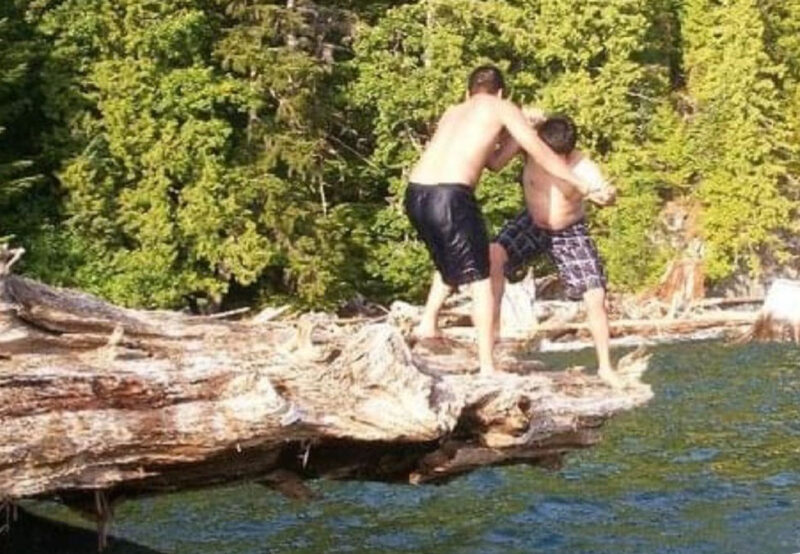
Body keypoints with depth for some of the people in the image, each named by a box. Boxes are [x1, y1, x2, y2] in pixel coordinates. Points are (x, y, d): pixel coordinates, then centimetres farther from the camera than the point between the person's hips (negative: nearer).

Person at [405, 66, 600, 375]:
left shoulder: (453, 112, 29)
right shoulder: (502, 108, 13)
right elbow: (541, 154, 12)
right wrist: (584, 186, 18)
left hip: (415, 194, 6)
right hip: (450, 196, -6)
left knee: (451, 263, 32)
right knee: (480, 278, 5)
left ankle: (428, 322, 22)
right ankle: (487, 367, 3)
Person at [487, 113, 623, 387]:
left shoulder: (583, 167, -30)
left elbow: (603, 190, -45)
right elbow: (494, 162, -29)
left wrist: (606, 195, -70)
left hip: (571, 233, -2)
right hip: (531, 224, 2)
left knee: (596, 296, -8)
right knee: (495, 254, -25)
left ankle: (605, 367, 9)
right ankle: (493, 324, -9)